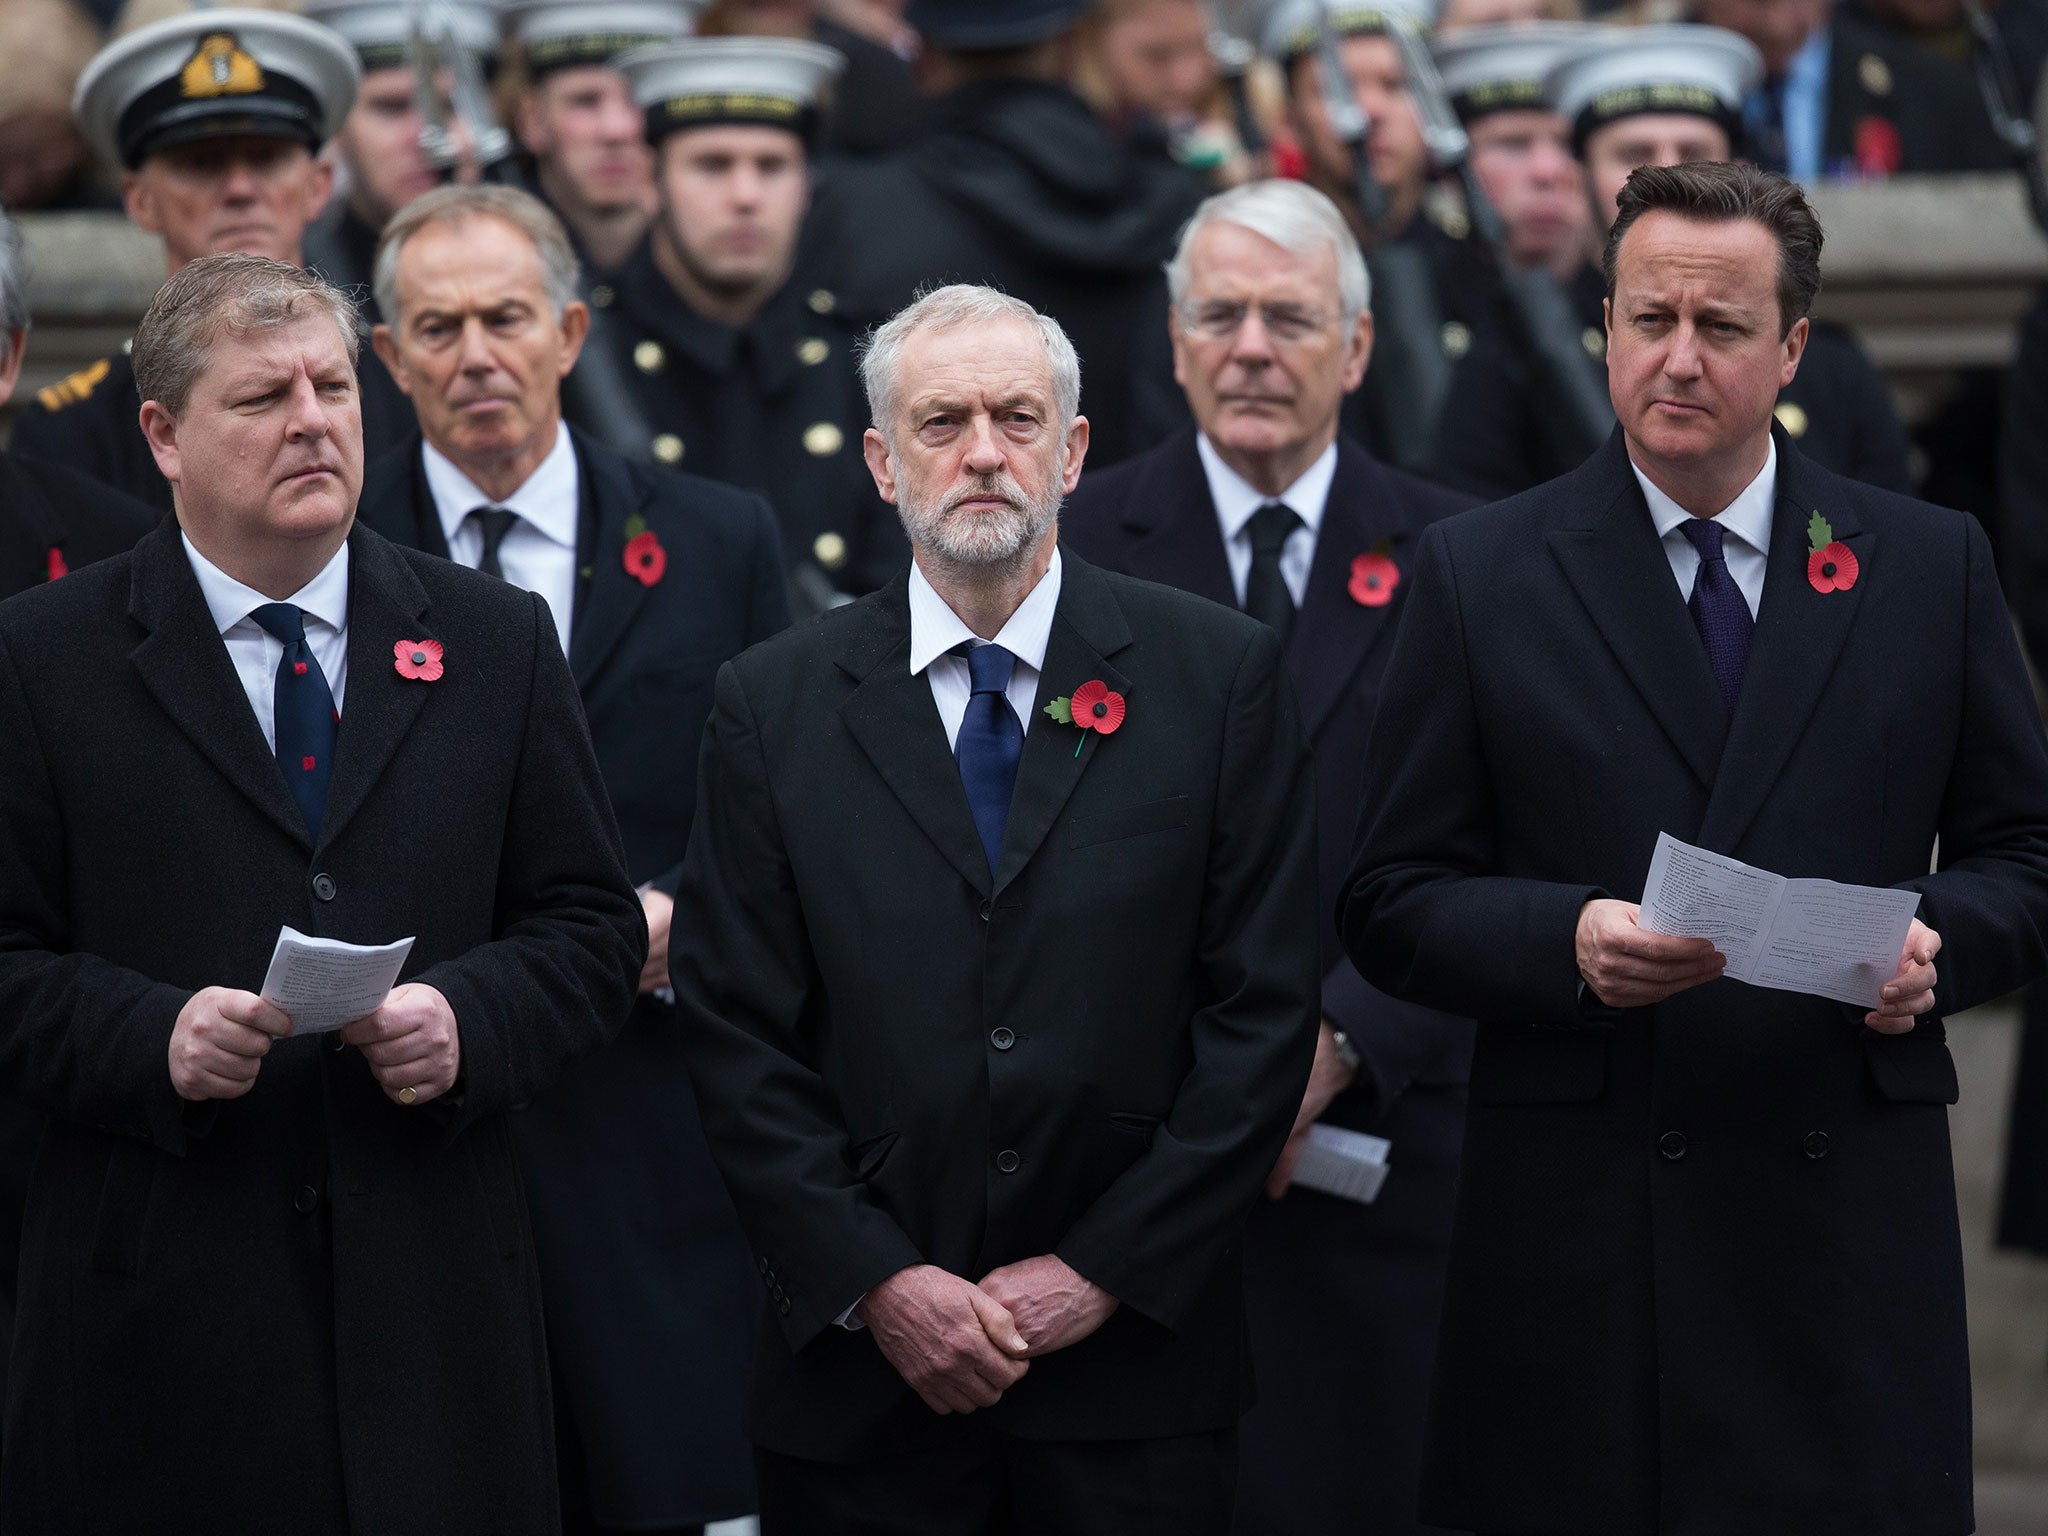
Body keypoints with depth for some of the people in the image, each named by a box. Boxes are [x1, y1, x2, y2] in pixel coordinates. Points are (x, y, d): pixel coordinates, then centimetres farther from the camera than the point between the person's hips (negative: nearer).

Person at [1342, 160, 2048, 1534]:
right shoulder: (1482, 576, 5)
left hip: (1851, 1220, 1)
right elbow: (1395, 904, 4)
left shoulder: (1932, 567, 10)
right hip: (1580, 1234, -1)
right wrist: (1571, 941, -15)